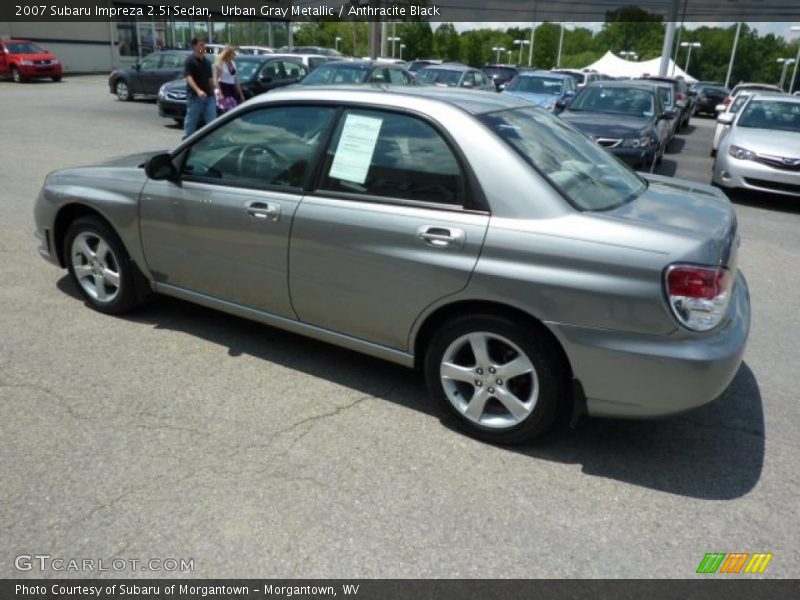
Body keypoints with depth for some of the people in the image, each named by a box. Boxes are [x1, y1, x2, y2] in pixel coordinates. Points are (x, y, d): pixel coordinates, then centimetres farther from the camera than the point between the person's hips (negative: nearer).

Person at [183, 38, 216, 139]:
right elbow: (189, 77, -17)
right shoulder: (190, 60, -6)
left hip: (208, 96, 6)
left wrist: (212, 92, 19)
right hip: (194, 96, -6)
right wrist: (198, 90, -32)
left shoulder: (206, 61, 15)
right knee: (191, 121, 3)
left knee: (212, 121, 0)